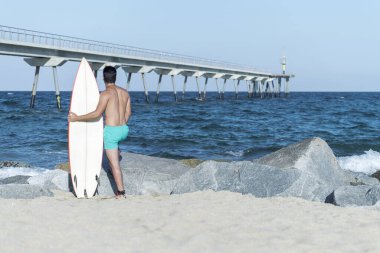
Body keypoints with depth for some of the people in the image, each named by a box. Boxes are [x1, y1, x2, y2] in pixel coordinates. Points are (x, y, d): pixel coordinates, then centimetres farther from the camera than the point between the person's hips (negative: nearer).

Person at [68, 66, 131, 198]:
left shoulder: (106, 94, -13)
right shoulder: (125, 93, 8)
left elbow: (97, 114, -18)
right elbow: (128, 113, 11)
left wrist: (77, 118, -13)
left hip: (111, 131, -6)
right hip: (124, 129, 6)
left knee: (114, 164, 1)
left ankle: (121, 191, 2)